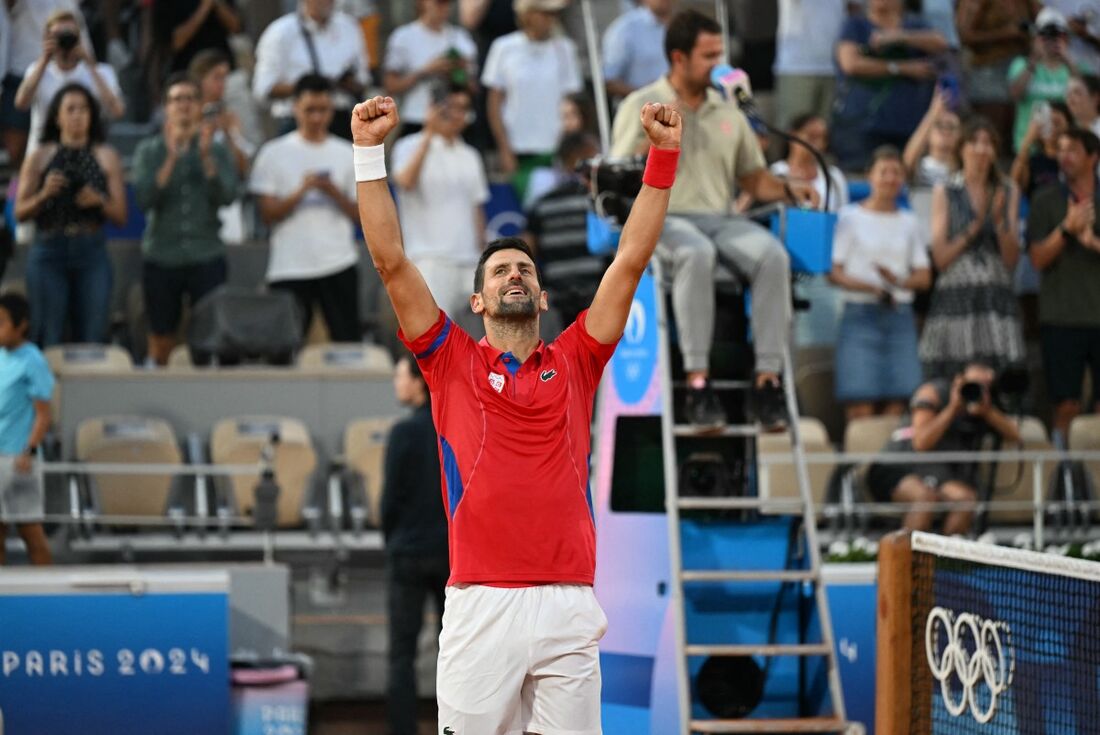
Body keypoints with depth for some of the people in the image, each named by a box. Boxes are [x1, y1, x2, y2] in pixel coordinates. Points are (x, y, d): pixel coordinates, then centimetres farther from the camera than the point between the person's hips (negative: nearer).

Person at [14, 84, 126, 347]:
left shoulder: (107, 157, 8)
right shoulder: (39, 157, 6)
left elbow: (121, 216, 7)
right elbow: (20, 212, 4)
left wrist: (99, 201, -12)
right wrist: (44, 194, -14)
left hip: (92, 255, 1)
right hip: (50, 251, -1)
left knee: (91, 339, -1)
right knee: (48, 338, -4)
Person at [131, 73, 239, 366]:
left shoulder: (216, 150, 7)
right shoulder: (149, 150, 7)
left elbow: (227, 196, -7)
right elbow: (145, 199, -7)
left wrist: (206, 155, -17)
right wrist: (171, 159, -15)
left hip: (207, 256, 0)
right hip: (161, 256, 1)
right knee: (161, 341, 5)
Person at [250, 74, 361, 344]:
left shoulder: (345, 154, 10)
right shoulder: (274, 154, 4)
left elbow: (359, 213, 7)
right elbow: (267, 213, -2)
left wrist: (334, 192, -10)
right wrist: (301, 192, -15)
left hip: (339, 263, 2)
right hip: (289, 269, -2)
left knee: (348, 341, -1)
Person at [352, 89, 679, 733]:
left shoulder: (574, 363, 15)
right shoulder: (453, 363, 12)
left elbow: (631, 262, 12)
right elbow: (391, 261, 7)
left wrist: (663, 158, 9)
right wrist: (370, 153, 2)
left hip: (568, 605, 1)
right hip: (479, 603, -1)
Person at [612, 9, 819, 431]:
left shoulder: (728, 112, 20)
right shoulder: (641, 107, 6)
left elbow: (753, 178, 23)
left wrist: (789, 190, 3)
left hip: (720, 219, 4)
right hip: (663, 218, -4)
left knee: (772, 254, -28)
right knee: (696, 253, -40)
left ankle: (768, 378, -30)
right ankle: (698, 381, -41)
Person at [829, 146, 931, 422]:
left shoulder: (910, 222, 15)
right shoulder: (850, 217, 5)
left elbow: (924, 277, 11)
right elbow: (833, 273, -2)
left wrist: (899, 281, -11)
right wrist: (870, 287, -18)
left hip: (900, 315, 3)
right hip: (861, 314, -3)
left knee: (897, 408, -4)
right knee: (861, 407, -11)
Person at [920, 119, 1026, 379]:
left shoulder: (1008, 193, 13)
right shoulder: (945, 193, 6)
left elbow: (1012, 260, 7)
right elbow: (940, 258, 0)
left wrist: (1000, 221, -7)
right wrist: (973, 228, -9)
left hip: (996, 299, 2)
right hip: (955, 297, -2)